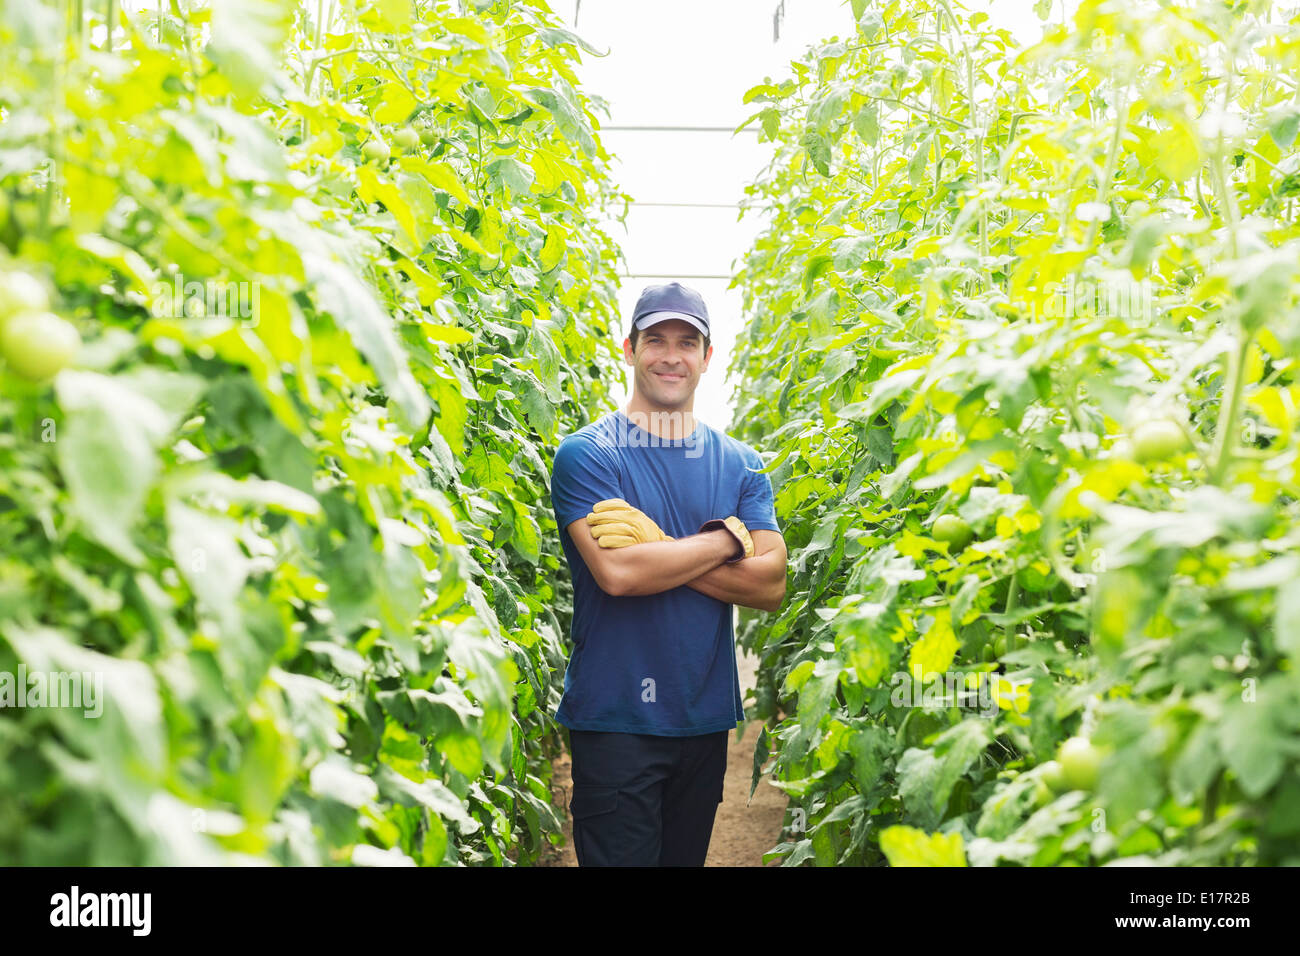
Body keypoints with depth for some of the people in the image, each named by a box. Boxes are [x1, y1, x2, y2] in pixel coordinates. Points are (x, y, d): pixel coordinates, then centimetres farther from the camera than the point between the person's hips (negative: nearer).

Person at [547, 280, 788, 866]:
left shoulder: (740, 464, 6)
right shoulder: (586, 454, -7)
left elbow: (771, 587, -5)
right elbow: (617, 573, -21)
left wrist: (658, 550, -16)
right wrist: (727, 538, -11)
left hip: (707, 715, 5)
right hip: (615, 717, -5)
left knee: (686, 854, 17)